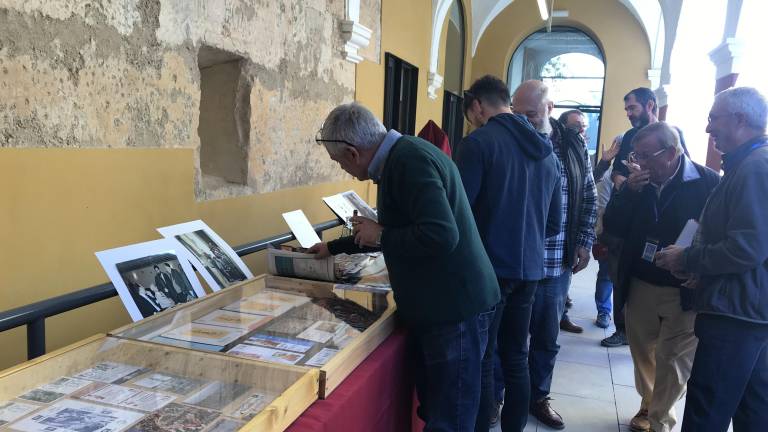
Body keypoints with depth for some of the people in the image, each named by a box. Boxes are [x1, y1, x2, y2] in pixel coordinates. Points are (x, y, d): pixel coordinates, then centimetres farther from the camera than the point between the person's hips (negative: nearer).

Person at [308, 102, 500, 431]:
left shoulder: (411, 160, -19)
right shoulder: (402, 157, 14)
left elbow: (440, 235, -32)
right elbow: (402, 231, 27)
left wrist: (380, 236, -15)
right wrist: (333, 248, 34)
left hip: (455, 309, -10)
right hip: (437, 306, 10)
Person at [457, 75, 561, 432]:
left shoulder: (479, 142, -11)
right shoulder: (545, 151, 12)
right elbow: (554, 223, 15)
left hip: (490, 268, -7)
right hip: (529, 268, 7)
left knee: (481, 362, 2)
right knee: (516, 358, 15)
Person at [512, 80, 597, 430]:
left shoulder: (573, 145, 4)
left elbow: (588, 197, 11)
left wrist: (584, 242, 5)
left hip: (557, 263, 3)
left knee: (547, 338, 16)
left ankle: (537, 397, 35)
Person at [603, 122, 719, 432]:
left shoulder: (708, 182, -11)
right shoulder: (638, 182, 1)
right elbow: (612, 227, -3)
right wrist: (630, 191, -16)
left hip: (685, 291, -4)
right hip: (639, 286, 4)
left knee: (672, 359, 3)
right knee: (644, 351, 16)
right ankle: (649, 406, 38)